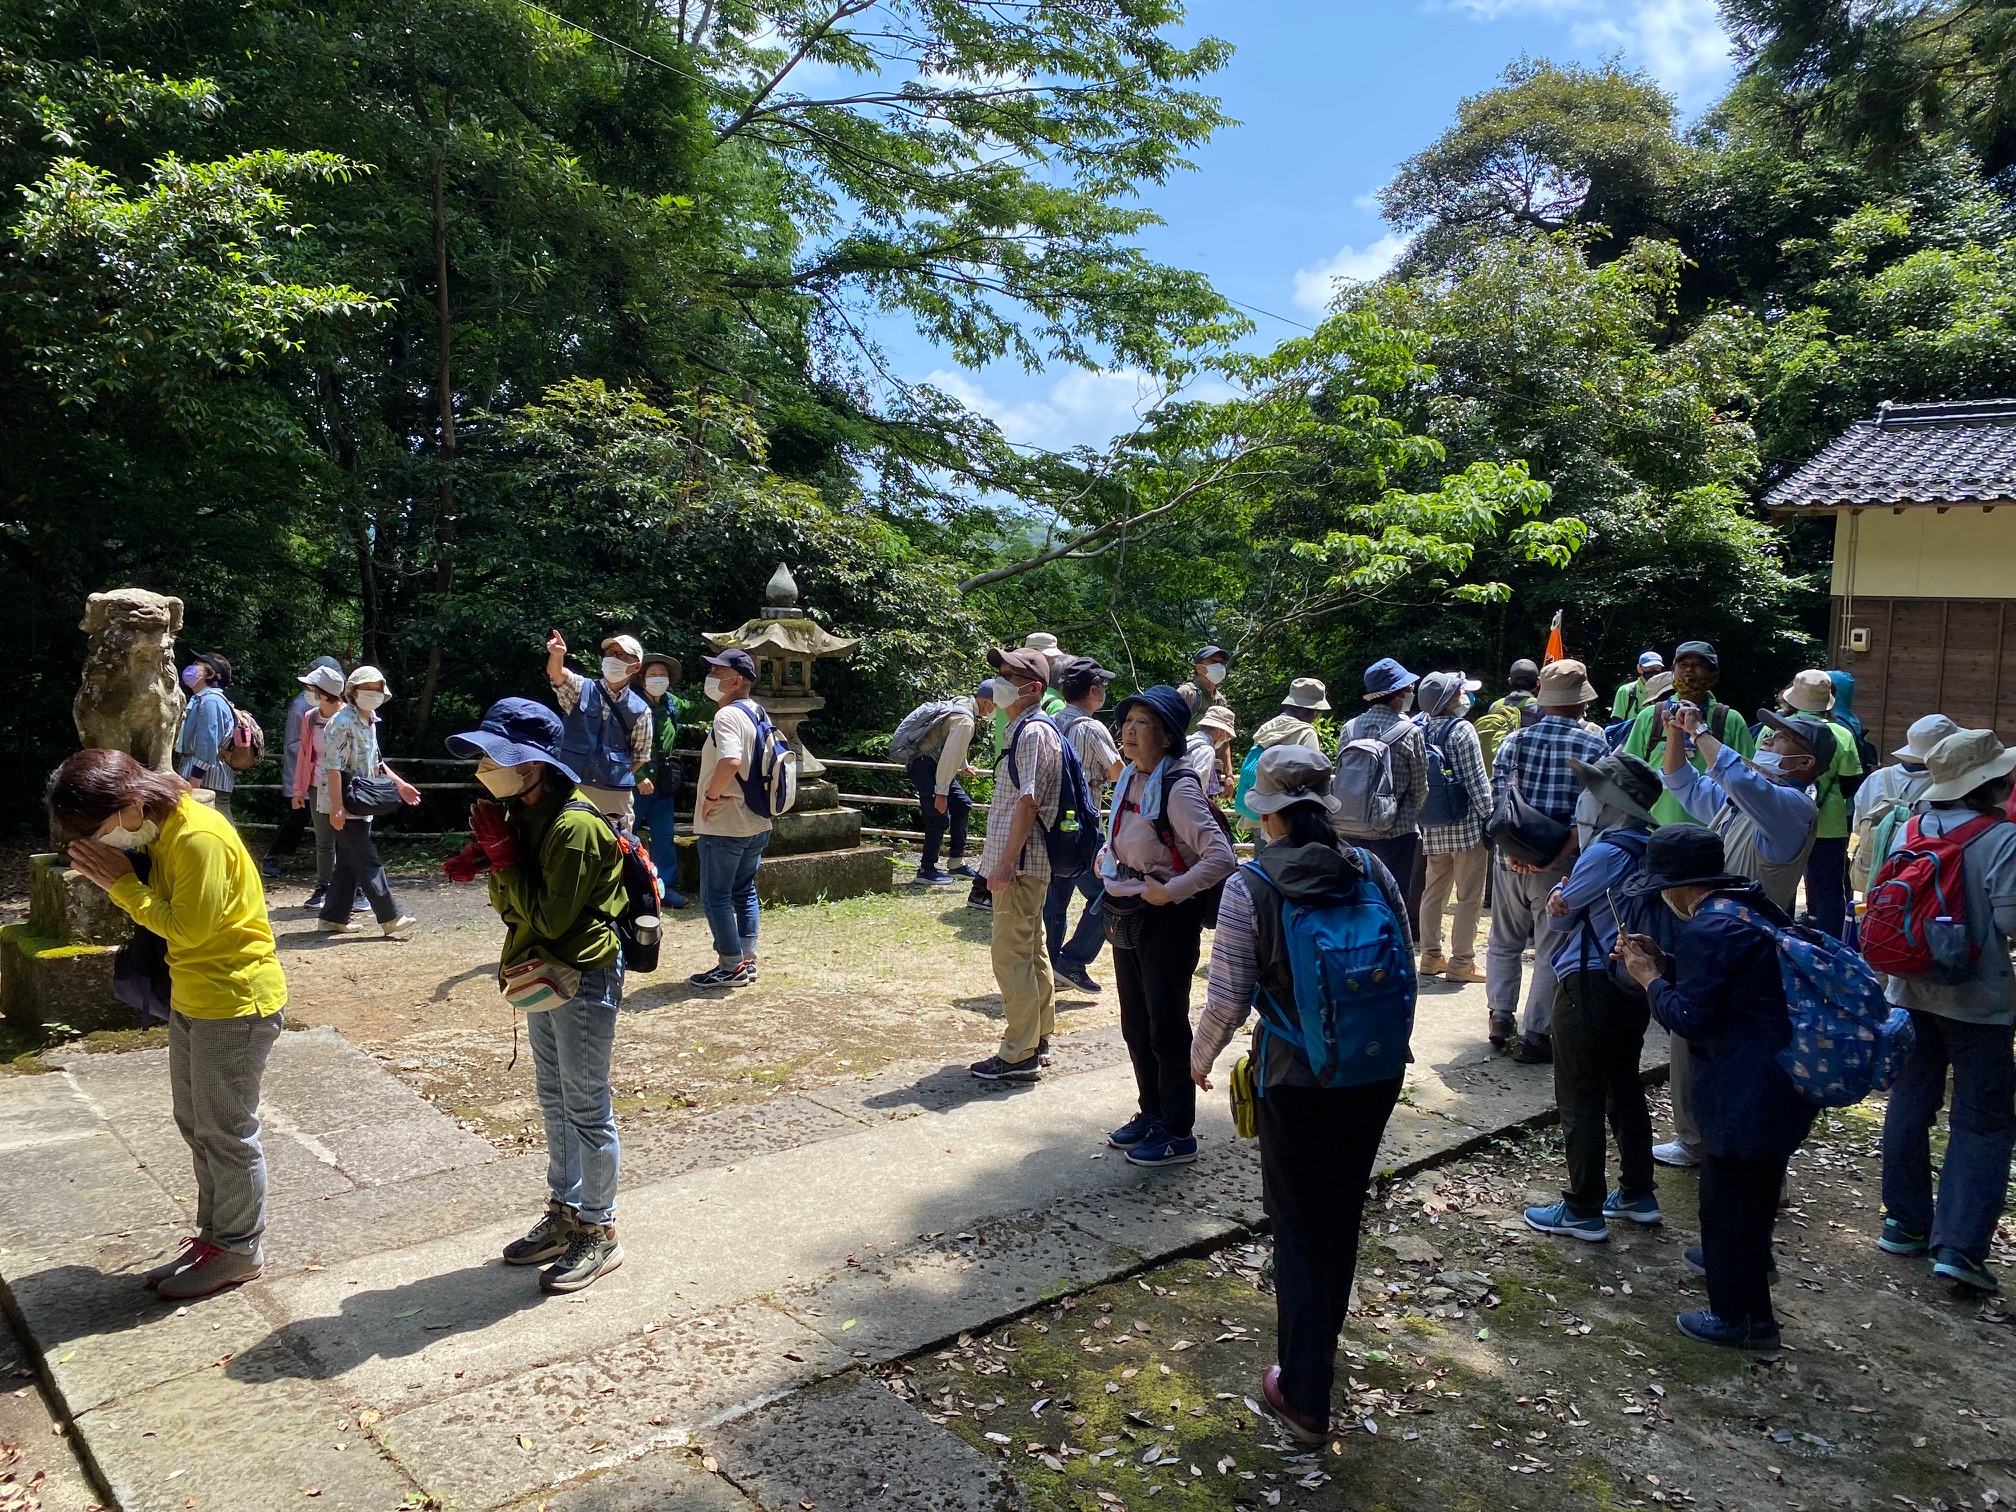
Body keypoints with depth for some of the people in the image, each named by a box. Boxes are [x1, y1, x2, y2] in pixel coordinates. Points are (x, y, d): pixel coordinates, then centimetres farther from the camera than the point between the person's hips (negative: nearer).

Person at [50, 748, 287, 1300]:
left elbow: (188, 927, -23)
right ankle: (214, 1234, 32)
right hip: (192, 999, 10)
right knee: (197, 1126, 18)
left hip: (235, 1004, -10)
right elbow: (160, 906, 10)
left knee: (226, 1131, 3)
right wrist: (112, 877, -4)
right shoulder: (161, 832, 6)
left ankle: (239, 1252, 17)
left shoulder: (200, 838, -24)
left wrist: (122, 882, -17)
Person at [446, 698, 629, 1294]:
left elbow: (549, 919, -24)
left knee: (586, 1108, 3)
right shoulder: (524, 814, 6)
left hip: (582, 980, -10)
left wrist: (502, 853, -19)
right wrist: (492, 855, -4)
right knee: (554, 1101, 19)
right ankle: (564, 1214, 34)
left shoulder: (575, 827, -23)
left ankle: (598, 1233, 17)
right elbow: (512, 904, 12)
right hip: (543, 975, 10)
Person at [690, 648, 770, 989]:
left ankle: (731, 967, 6)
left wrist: (710, 796, -21)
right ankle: (747, 961, 20)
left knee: (715, 897, 1)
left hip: (724, 825, -9)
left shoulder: (726, 716, -18)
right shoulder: (756, 715, 11)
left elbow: (730, 761, -35)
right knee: (745, 892, 16)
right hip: (755, 823, 9)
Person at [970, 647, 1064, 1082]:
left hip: (1020, 863, -11)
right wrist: (999, 857, 21)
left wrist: (1006, 862, -22)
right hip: (1025, 862, 11)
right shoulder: (1022, 729, 16)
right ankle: (1038, 1037, 27)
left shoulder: (1033, 732, -16)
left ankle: (1019, 1055, -1)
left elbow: (1028, 803, -21)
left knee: (1011, 954, -7)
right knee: (1031, 949, 17)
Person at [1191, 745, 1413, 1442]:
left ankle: (1306, 1396, 18)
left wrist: (1200, 1056, 7)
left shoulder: (1248, 888, -15)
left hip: (1297, 1079, -4)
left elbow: (1229, 999, -12)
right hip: (1378, 1071, 4)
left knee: (1298, 1225, 12)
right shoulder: (1371, 868, -4)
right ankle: (1321, 1344, 45)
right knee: (1342, 1213, 23)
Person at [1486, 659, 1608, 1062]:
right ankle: (1534, 1037, 7)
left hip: (1510, 857, 3)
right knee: (1551, 953, 6)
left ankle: (1500, 1022, 23)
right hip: (1560, 864, -3)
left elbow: (1497, 798, -4)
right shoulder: (1595, 747, -7)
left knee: (1504, 943, 18)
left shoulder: (1514, 739, 2)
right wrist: (1558, 855, -16)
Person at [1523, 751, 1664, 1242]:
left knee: (1580, 1100, 1)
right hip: (1633, 984, 9)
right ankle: (1638, 1194, 30)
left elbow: (1558, 914, -9)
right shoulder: (1650, 851, 7)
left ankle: (1584, 1211, 8)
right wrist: (1567, 899, -10)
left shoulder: (1605, 854, -20)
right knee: (1624, 1085, 20)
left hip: (1590, 988, -9)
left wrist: (1559, 894, 7)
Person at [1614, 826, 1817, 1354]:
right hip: (1787, 1076, 10)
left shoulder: (1708, 931, -24)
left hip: (1748, 1090, -10)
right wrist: (1662, 963, 7)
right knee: (1757, 1178, 30)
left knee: (1729, 1194, 5)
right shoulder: (1752, 907, 8)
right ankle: (1746, 1259, 53)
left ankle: (1741, 1318, 18)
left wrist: (1649, 978, -7)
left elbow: (1690, 1018, -20)